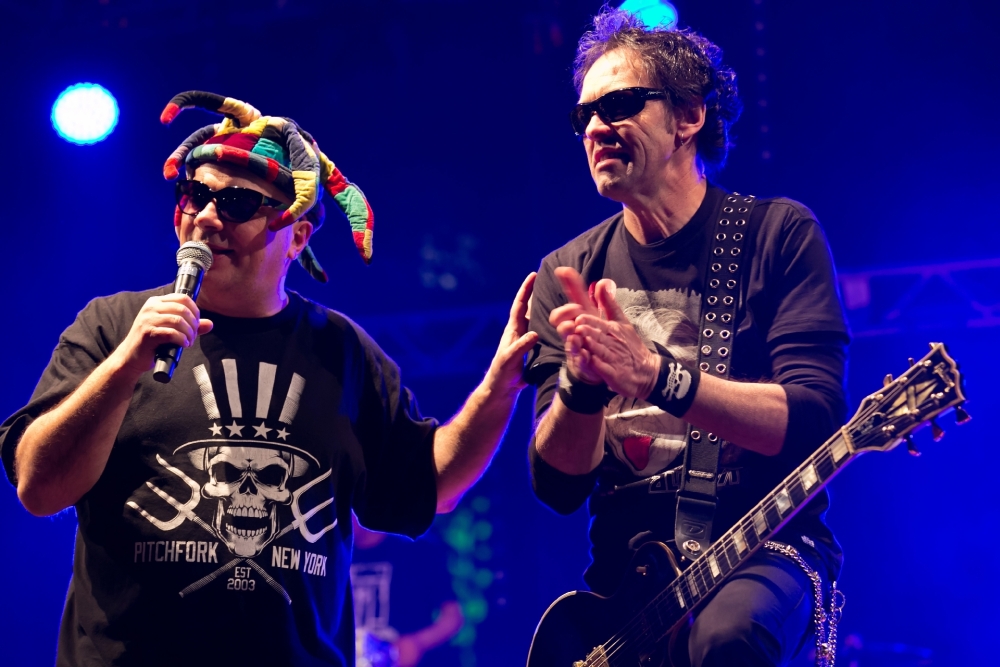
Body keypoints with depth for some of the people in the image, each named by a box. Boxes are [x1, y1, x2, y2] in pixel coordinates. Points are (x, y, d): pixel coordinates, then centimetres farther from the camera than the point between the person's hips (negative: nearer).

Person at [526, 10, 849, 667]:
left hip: (764, 550, -3)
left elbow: (816, 417, -13)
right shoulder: (569, 272, 7)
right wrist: (581, 383, -20)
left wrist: (655, 375, -26)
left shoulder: (779, 233, -1)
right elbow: (557, 485, 1)